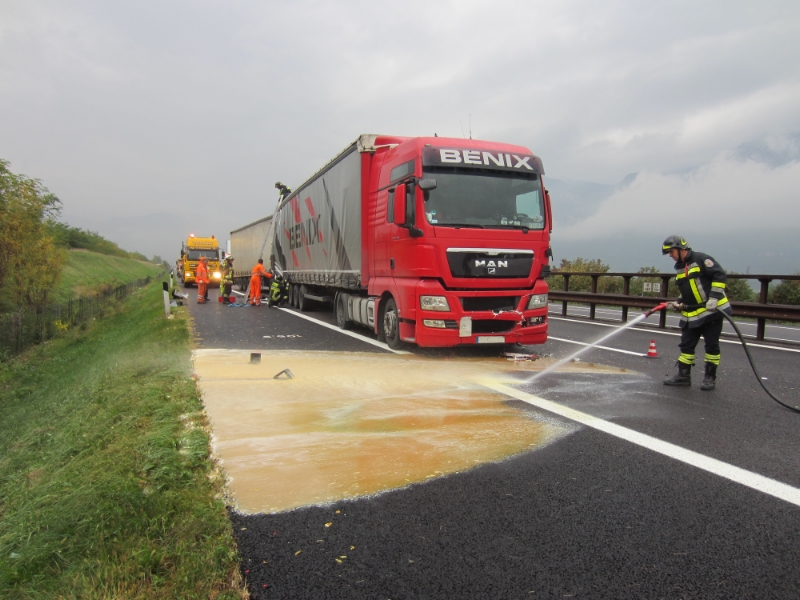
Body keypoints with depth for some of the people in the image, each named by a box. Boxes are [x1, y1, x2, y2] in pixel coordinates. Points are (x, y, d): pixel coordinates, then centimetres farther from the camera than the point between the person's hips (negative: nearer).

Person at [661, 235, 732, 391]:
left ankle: (710, 377, 12)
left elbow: (720, 275, -15)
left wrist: (713, 298, -21)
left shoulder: (700, 259, -10)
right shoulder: (680, 269, 15)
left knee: (711, 345, 2)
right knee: (686, 345, 8)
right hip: (691, 314, 8)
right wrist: (679, 304, 4)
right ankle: (683, 375, 15)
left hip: (712, 310, -8)